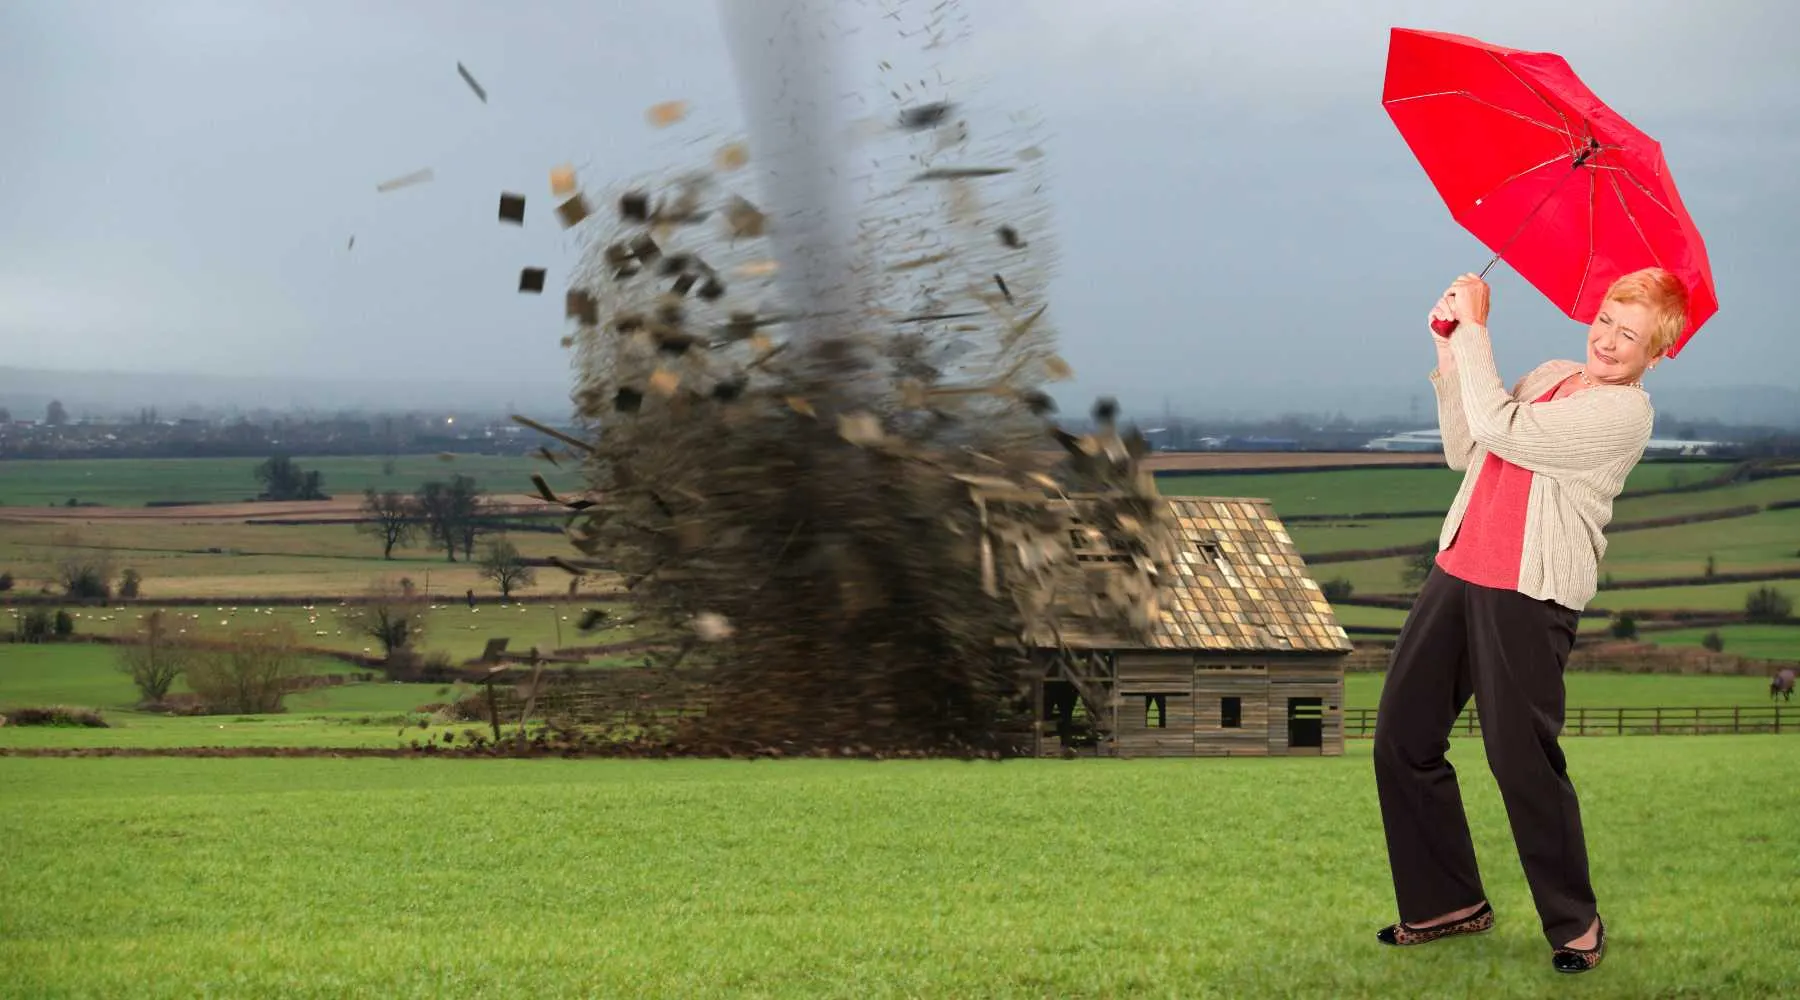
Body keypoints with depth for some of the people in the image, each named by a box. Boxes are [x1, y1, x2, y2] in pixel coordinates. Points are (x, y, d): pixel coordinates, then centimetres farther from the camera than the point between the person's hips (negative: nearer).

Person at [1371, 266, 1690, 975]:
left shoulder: (1623, 412, -10)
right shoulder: (1549, 376, 17)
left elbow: (1500, 430, -18)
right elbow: (1464, 451, 18)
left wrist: (1473, 327, -10)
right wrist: (1451, 352, 10)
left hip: (1530, 596, -8)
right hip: (1459, 571, 8)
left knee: (1521, 759, -7)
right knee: (1401, 738, 8)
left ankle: (1575, 924, 11)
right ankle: (1448, 902, 22)